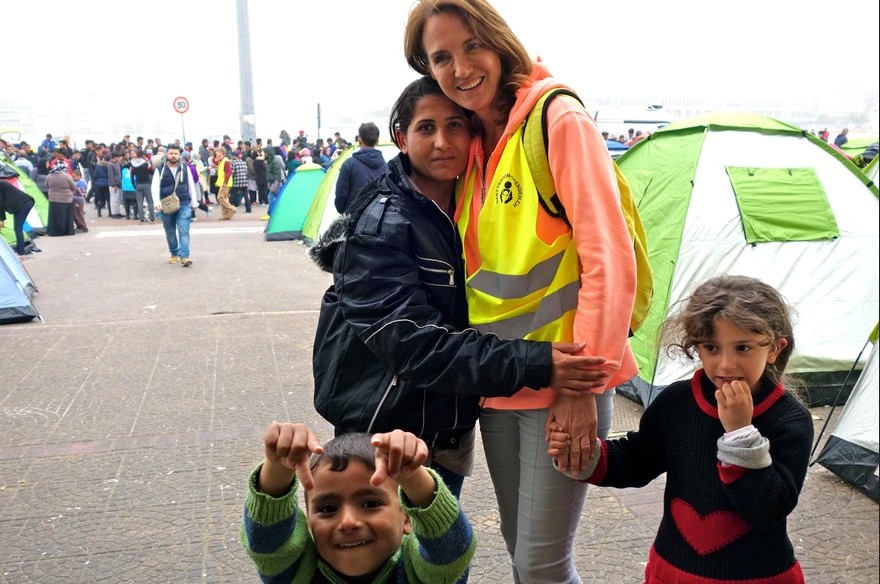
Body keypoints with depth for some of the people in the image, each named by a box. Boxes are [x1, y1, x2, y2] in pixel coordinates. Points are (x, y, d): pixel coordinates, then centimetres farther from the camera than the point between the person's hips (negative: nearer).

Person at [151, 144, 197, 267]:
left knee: (184, 231, -11)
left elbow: (191, 186, 11)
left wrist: (193, 202, 11)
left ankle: (184, 256, -16)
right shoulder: (160, 170, -1)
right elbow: (155, 187, -8)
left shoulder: (185, 169, 5)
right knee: (170, 233, 12)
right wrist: (157, 202, -23)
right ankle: (174, 254, 28)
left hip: (184, 205, -1)